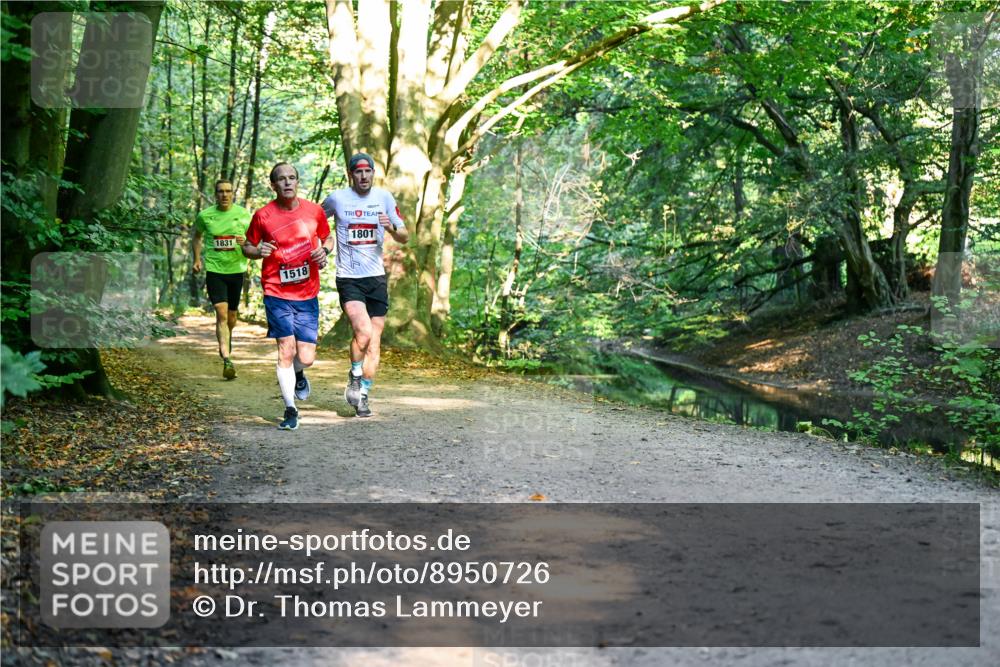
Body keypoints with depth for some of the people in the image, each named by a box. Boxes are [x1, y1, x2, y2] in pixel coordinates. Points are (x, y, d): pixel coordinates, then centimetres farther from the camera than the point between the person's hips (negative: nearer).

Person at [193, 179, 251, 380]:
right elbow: (197, 236, 18)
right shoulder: (205, 215, 0)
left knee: (232, 315, 13)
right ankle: (227, 360, -19)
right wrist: (197, 259, 9)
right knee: (221, 313, -14)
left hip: (236, 269, 2)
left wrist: (246, 241, -16)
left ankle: (227, 340, 47)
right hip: (214, 270, -2)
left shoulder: (243, 215, 0)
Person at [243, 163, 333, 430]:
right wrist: (258, 251, -14)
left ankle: (298, 374, 38)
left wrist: (324, 251, -5)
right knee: (286, 349, -10)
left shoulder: (314, 211, 1)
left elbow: (328, 238, 17)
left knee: (306, 357, -1)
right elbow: (247, 246, 8)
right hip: (276, 294, -2)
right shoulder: (263, 216, -5)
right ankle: (290, 410, 4)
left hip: (307, 295, 2)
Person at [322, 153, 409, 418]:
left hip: (376, 278, 3)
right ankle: (354, 376, 5)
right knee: (364, 332, -21)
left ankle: (363, 394, 17)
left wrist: (391, 229, -16)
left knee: (374, 341, 3)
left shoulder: (384, 198, 4)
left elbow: (405, 237, 5)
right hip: (348, 279, -3)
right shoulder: (337, 198, -1)